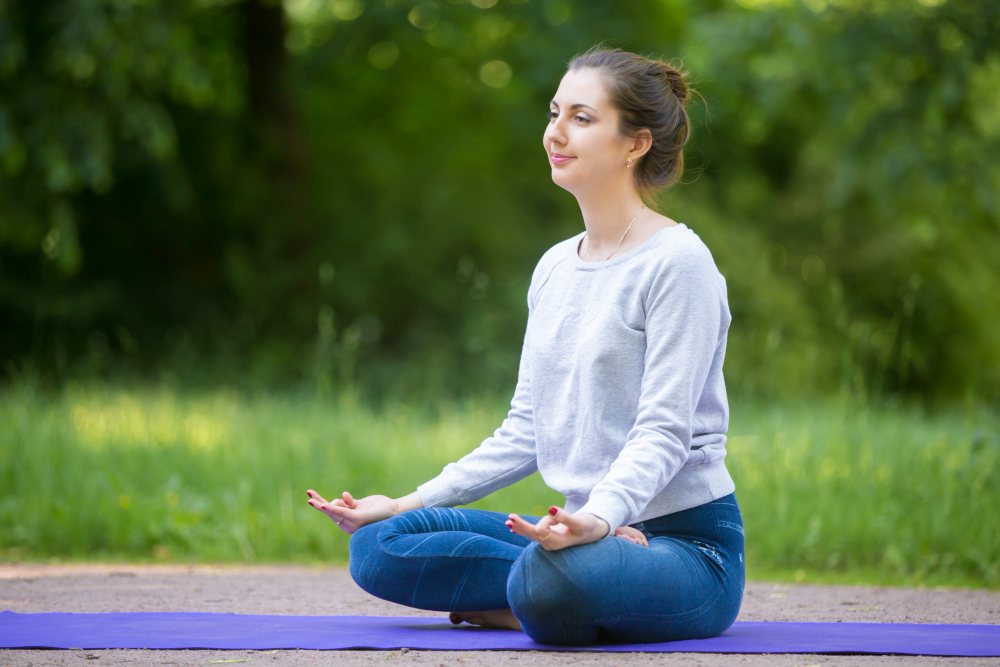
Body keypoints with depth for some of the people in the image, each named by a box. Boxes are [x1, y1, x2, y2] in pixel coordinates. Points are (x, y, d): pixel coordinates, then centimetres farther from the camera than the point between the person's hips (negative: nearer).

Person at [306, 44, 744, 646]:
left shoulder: (677, 261, -10)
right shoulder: (555, 268, 14)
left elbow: (663, 431, -19)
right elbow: (526, 431, 17)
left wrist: (599, 517, -37)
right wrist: (408, 504, 9)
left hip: (689, 542, -8)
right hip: (591, 533, 8)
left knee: (552, 583, -41)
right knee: (381, 546, -9)